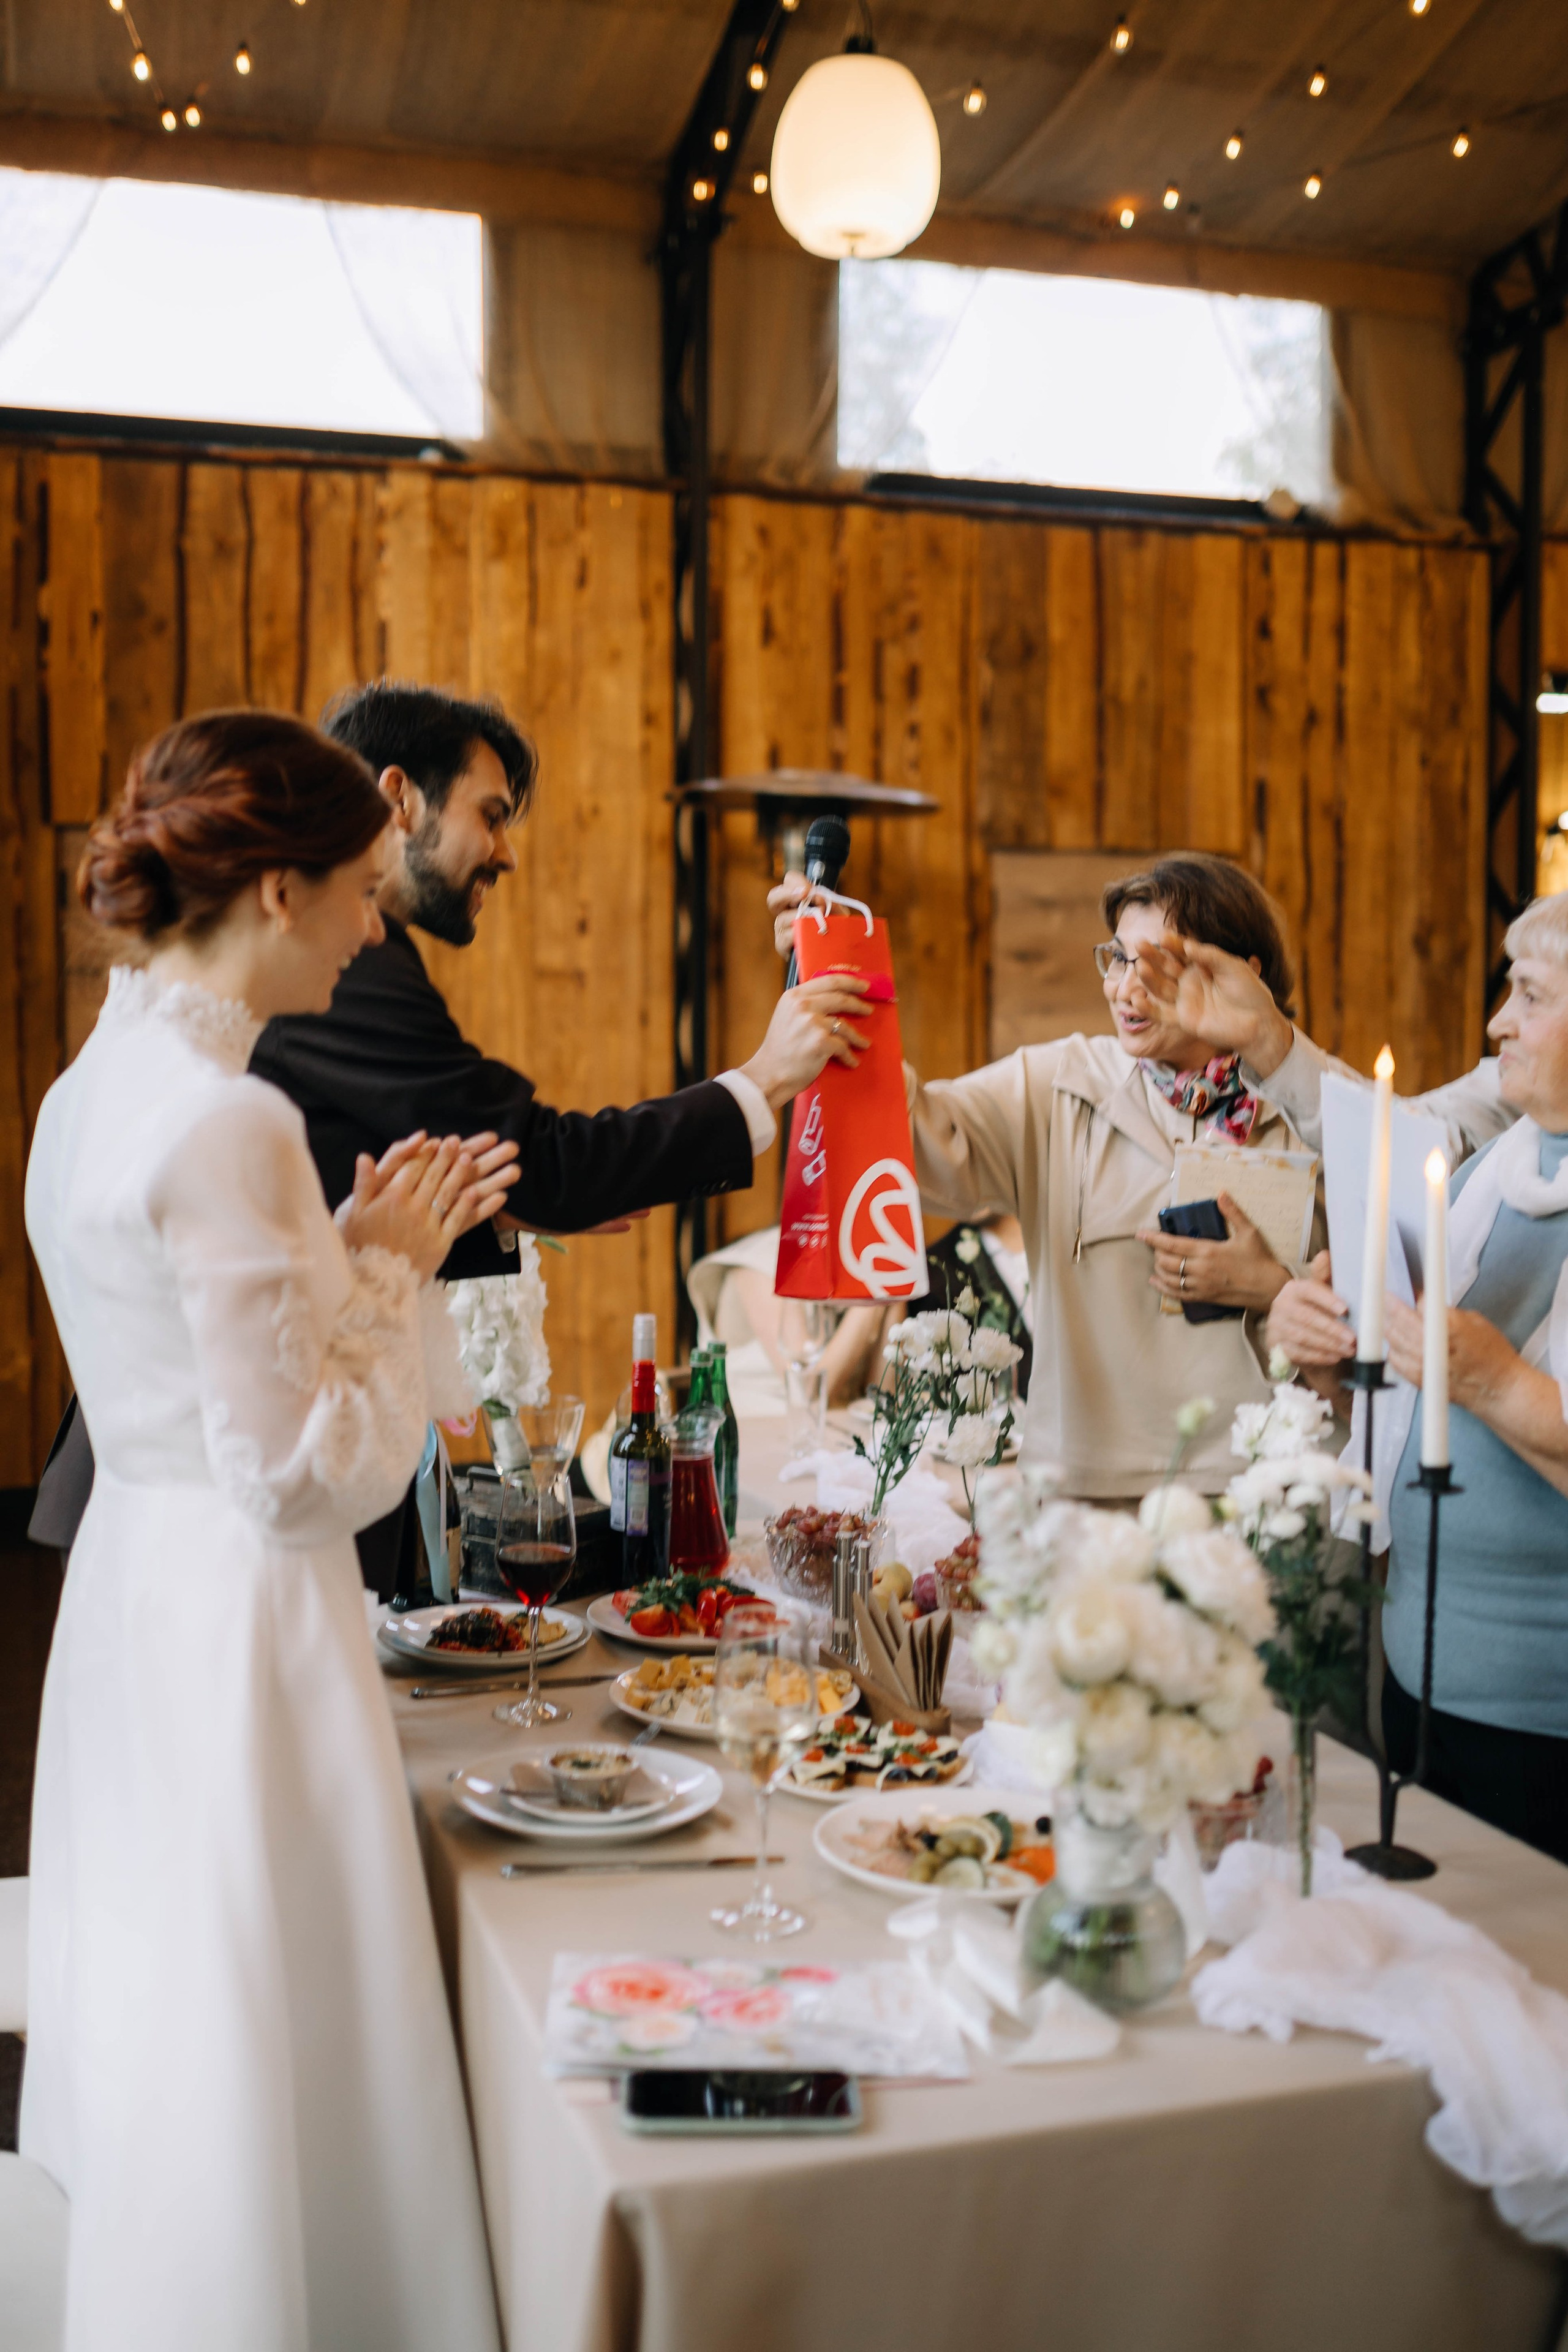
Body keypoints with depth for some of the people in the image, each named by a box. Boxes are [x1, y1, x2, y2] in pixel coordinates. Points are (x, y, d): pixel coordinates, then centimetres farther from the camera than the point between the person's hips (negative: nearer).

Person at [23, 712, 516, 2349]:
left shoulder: (98, 1089, 7)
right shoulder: (221, 1121, -22)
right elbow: (307, 1476, -21)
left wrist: (355, 1252, 7)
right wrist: (392, 1274, -9)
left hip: (135, 1590, 10)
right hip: (236, 1640, -10)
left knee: (164, 2058, 25)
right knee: (261, 2064, 6)